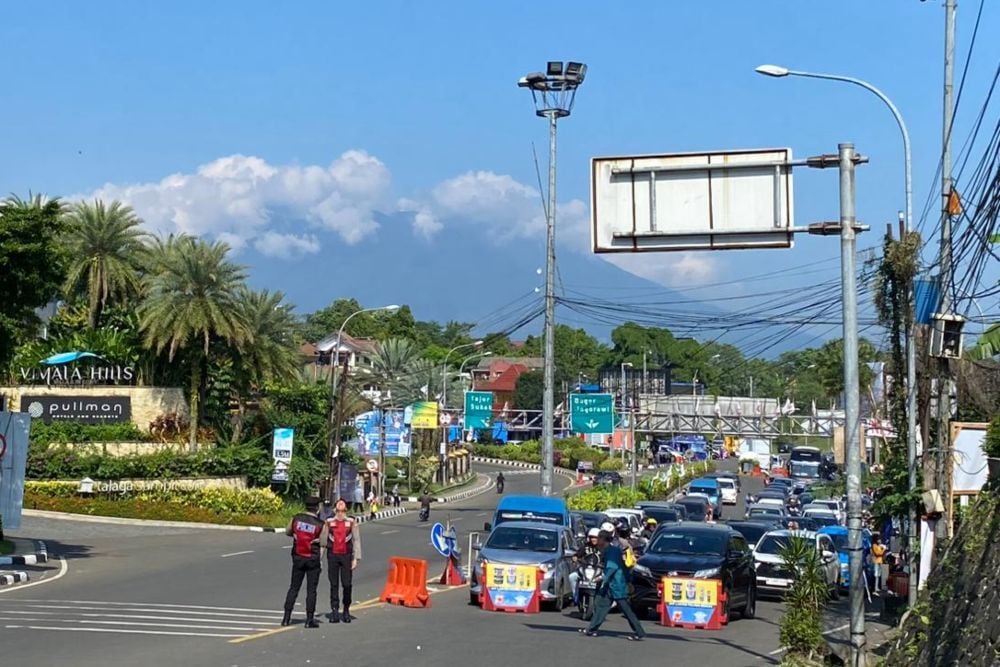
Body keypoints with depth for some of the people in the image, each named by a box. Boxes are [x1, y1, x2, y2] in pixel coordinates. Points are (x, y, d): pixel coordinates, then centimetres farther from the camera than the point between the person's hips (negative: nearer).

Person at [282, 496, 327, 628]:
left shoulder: (296, 518, -4)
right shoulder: (320, 524, -12)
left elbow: (287, 532, 11)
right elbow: (323, 543, -8)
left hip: (297, 557, 3)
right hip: (313, 559, -3)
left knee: (294, 587, 11)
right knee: (311, 590, 2)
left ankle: (287, 617, 11)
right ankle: (310, 619, 1)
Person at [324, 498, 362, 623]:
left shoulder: (351, 522, 5)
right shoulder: (329, 522, 7)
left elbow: (356, 540, 4)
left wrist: (356, 558, -3)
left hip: (346, 556, -1)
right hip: (332, 555, 1)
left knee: (347, 584, -1)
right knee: (334, 585, 2)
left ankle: (346, 610, 13)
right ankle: (334, 611, 7)